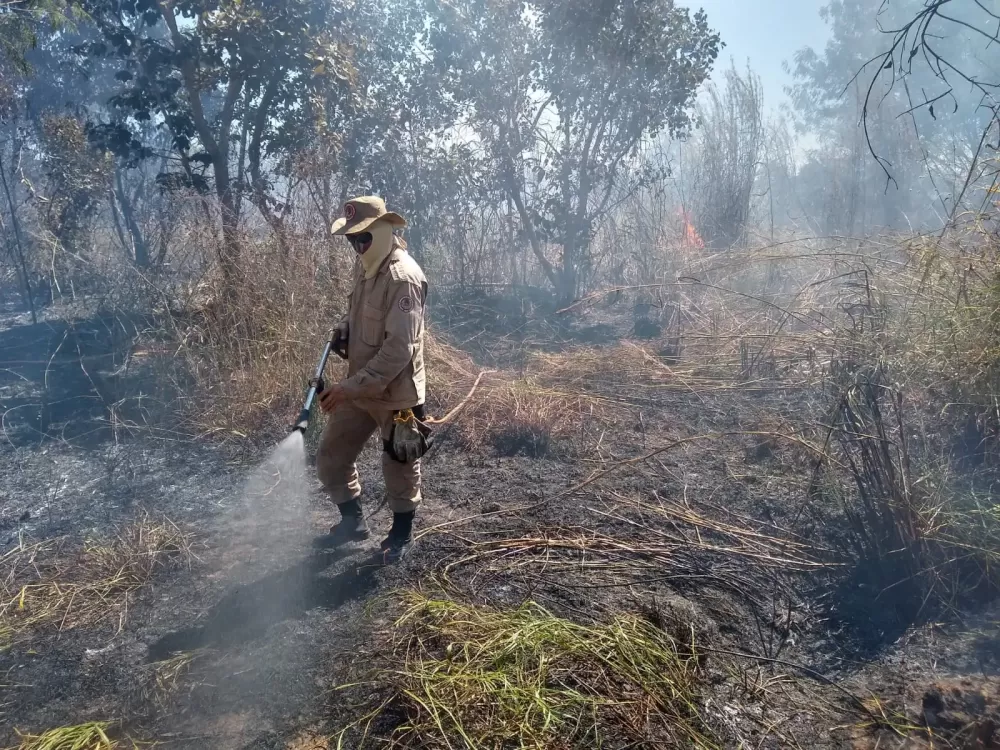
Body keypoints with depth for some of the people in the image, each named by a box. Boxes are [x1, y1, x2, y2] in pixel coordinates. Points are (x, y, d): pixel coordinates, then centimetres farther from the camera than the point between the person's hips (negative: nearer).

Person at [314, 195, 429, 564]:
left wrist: (349, 387, -28)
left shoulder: (403, 278, -24)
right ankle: (353, 521, 37)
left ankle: (401, 533, 35)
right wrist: (344, 327, 2)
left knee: (400, 469, 11)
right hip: (358, 388, 8)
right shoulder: (365, 267, 4)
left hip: (395, 394, -8)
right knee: (330, 457, 15)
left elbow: (399, 350, -28)